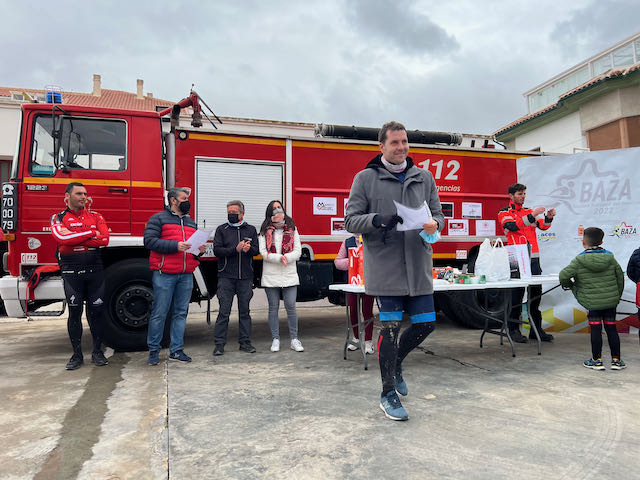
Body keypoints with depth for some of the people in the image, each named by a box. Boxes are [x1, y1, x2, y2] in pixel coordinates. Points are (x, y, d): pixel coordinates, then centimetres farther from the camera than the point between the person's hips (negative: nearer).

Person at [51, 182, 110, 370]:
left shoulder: (95, 216, 9)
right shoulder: (58, 218, 5)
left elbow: (104, 239, -7)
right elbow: (62, 238, -16)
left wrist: (74, 237, -11)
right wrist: (91, 233, -9)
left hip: (95, 270, 1)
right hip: (71, 271, -1)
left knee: (96, 310, 4)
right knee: (74, 312, 5)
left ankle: (97, 352, 16)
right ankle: (77, 354, 15)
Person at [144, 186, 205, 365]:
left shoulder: (191, 222, 20)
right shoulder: (158, 219, 1)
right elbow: (149, 241, -10)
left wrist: (200, 249, 2)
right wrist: (175, 246, -19)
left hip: (186, 276, 6)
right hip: (164, 275, -6)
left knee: (181, 313, 8)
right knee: (159, 313, -1)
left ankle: (176, 350, 17)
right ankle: (154, 350, 13)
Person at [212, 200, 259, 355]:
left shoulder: (251, 230, 12)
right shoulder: (222, 229, 7)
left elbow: (256, 250, 6)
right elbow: (217, 250, -4)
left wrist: (249, 248, -18)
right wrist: (236, 249, -18)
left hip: (246, 277, 2)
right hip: (226, 277, -2)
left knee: (244, 310, 7)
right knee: (224, 311, -1)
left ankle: (245, 342, 16)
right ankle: (219, 344, 6)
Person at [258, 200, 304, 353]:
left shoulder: (292, 229, 8)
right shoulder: (264, 231, 5)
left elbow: (298, 251, 2)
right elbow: (263, 253, -5)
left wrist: (287, 258, -17)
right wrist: (279, 257, -19)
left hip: (289, 275, 0)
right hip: (270, 276, 0)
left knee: (291, 307, -1)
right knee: (273, 308, 6)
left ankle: (294, 339, 11)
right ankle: (275, 339, 16)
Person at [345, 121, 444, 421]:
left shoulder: (424, 177, 12)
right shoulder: (366, 178, 0)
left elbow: (437, 214, 15)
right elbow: (351, 221, -2)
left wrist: (435, 224, -10)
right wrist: (378, 220, -21)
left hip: (418, 266, 5)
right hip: (385, 267, -4)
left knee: (426, 323, 9)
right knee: (391, 327, 1)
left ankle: (395, 362, 39)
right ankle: (388, 394, 19)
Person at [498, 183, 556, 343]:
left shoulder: (529, 211, 19)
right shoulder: (504, 213, 2)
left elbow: (543, 226, 5)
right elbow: (513, 226, -17)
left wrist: (548, 217, -15)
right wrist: (532, 215, -23)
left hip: (533, 258, 6)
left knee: (536, 293, 8)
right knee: (517, 295, -4)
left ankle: (536, 329, 17)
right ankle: (513, 329, 4)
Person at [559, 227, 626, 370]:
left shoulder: (579, 261, -10)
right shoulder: (610, 257, 3)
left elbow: (564, 275, -15)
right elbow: (620, 278, 10)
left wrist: (568, 285, 8)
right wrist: (617, 296, 22)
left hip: (592, 303, -4)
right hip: (611, 301, 4)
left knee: (595, 329, 4)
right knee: (611, 328, 11)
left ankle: (597, 360, 12)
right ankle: (616, 360, 19)